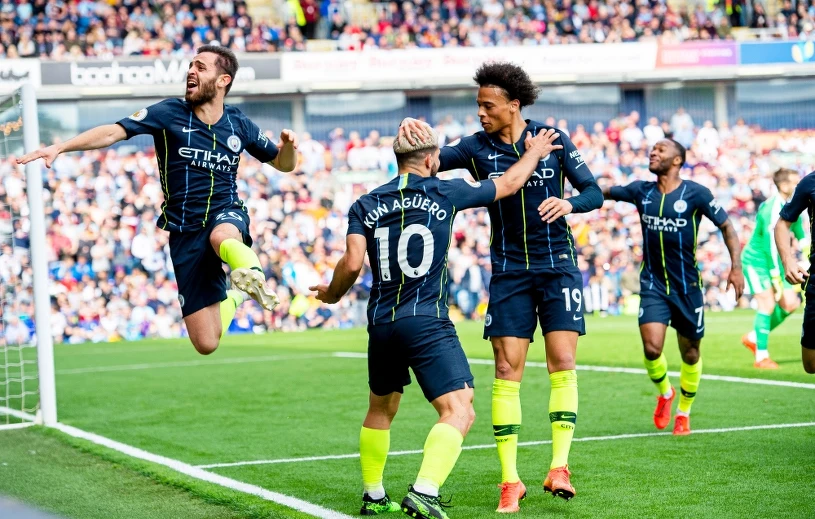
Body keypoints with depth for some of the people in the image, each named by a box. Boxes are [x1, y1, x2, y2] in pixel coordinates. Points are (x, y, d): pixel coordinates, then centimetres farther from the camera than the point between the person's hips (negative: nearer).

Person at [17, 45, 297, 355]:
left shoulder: (238, 124, 4)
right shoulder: (170, 113, -4)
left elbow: (283, 164, 17)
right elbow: (113, 132, -13)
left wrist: (288, 147, -8)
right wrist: (59, 147, -25)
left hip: (226, 215, 0)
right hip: (185, 233, 0)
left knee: (222, 237, -41)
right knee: (206, 344, -1)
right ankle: (231, 299, 25)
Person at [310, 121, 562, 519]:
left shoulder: (365, 205, 5)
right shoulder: (445, 194, 1)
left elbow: (353, 262, -7)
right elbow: (509, 183, 15)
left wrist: (332, 294, 13)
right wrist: (535, 152, 32)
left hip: (381, 324, 5)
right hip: (427, 323, -5)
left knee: (381, 409, 24)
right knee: (459, 411, -9)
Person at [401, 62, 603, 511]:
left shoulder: (552, 140, -3)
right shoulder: (477, 148, 0)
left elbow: (593, 192, 1)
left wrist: (569, 203, -21)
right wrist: (411, 133, -30)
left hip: (558, 266, -1)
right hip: (508, 271, 1)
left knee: (562, 363, -10)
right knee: (507, 370, -4)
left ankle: (559, 467, -5)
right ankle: (510, 481, 0)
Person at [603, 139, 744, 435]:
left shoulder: (695, 194, -8)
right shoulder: (641, 191, 2)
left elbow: (726, 225, -3)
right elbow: (605, 192, 19)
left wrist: (736, 267, -13)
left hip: (687, 286, -1)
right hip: (653, 285, 1)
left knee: (690, 354, 8)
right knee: (651, 347, -15)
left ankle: (683, 413, 30)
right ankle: (664, 393, 17)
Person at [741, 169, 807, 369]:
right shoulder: (772, 209, -24)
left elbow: (801, 236, 16)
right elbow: (771, 243, -26)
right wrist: (776, 275, -25)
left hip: (774, 261, 9)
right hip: (756, 261, -8)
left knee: (790, 303, 1)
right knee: (767, 304, -13)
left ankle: (754, 337, 17)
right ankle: (761, 357, -6)